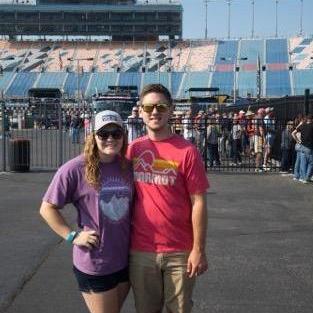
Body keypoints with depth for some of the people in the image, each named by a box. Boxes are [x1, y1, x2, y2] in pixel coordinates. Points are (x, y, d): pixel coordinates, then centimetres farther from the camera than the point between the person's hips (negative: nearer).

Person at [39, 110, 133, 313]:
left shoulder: (128, 167, 1)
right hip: (94, 265, -6)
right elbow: (48, 208, -9)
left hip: (125, 260, 6)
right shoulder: (75, 169, -15)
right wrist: (73, 236, -14)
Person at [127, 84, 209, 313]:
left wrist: (199, 250, -11)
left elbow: (198, 202, -8)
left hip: (180, 252, -3)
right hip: (141, 251, 3)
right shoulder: (133, 149, 4)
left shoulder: (187, 151, -8)